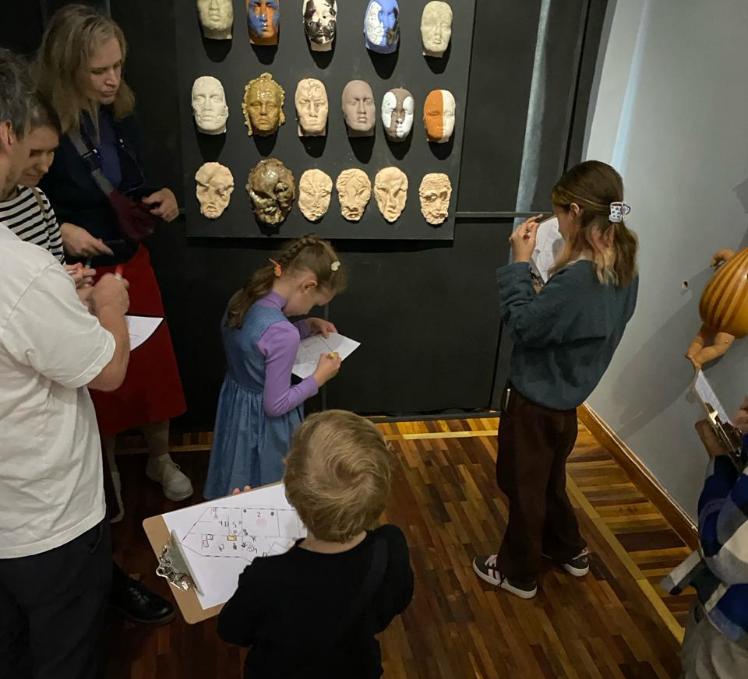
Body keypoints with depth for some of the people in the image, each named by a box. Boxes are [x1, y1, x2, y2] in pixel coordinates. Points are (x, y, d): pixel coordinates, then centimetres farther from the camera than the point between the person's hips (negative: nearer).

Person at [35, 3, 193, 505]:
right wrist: (60, 230, -27)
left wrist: (161, 197, -9)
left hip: (132, 263, 5)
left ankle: (161, 459, 39)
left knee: (154, 365, 16)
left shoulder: (120, 114, -2)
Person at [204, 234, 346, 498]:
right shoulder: (283, 333, -34)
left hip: (234, 405, 8)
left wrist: (309, 326, 6)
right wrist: (320, 377, -14)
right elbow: (275, 405, -25)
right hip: (261, 422, -8)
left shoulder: (242, 299, -9)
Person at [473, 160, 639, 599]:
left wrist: (520, 262, -18)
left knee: (524, 485, 12)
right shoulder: (625, 267, -3)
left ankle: (519, 574, 33)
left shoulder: (577, 278, -31)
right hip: (567, 397, 8)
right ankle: (569, 550, 48)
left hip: (537, 398, -8)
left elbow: (522, 325, -22)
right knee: (549, 478, 28)